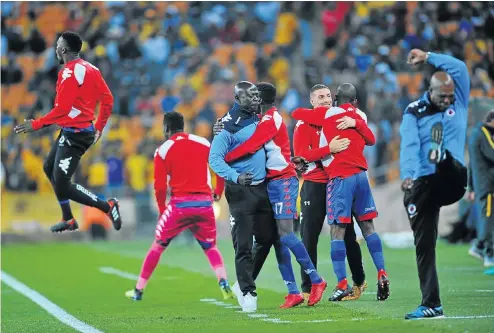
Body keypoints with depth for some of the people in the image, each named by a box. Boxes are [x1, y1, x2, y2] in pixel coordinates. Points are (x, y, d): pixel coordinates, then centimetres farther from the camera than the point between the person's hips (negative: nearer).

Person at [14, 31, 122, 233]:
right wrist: (99, 127, 21)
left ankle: (107, 206, -7)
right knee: (49, 168, 24)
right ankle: (68, 219, 27)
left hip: (74, 134, -10)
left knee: (62, 184, -7)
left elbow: (61, 109, -22)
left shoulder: (69, 73, -19)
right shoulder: (89, 69, 7)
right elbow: (107, 99, 11)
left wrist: (37, 125, -15)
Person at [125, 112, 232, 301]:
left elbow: (160, 186, 0)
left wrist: (162, 210, 13)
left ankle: (138, 290, 18)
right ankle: (223, 283, -5)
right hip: (204, 202, 2)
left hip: (180, 204, -2)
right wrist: (218, 192, 22)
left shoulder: (163, 150, 2)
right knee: (210, 247, 18)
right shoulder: (204, 143, 8)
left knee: (158, 246, 13)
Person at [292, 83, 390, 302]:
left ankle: (342, 284, -12)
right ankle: (381, 274, 7)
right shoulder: (357, 117, 12)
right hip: (361, 175, 5)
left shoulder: (327, 114, -1)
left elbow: (296, 114, 6)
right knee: (368, 227, 13)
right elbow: (371, 140, 26)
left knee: (337, 231, -5)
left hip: (340, 178, -5)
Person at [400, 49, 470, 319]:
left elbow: (459, 68, -7)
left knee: (451, 166, -35)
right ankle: (431, 304, 2)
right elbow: (409, 146, -14)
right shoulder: (414, 112, 3)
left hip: (449, 180, 1)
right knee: (424, 243, 0)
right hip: (422, 183, 0)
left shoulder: (458, 102, 8)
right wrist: (407, 175, -31)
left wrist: (427, 57, -5)